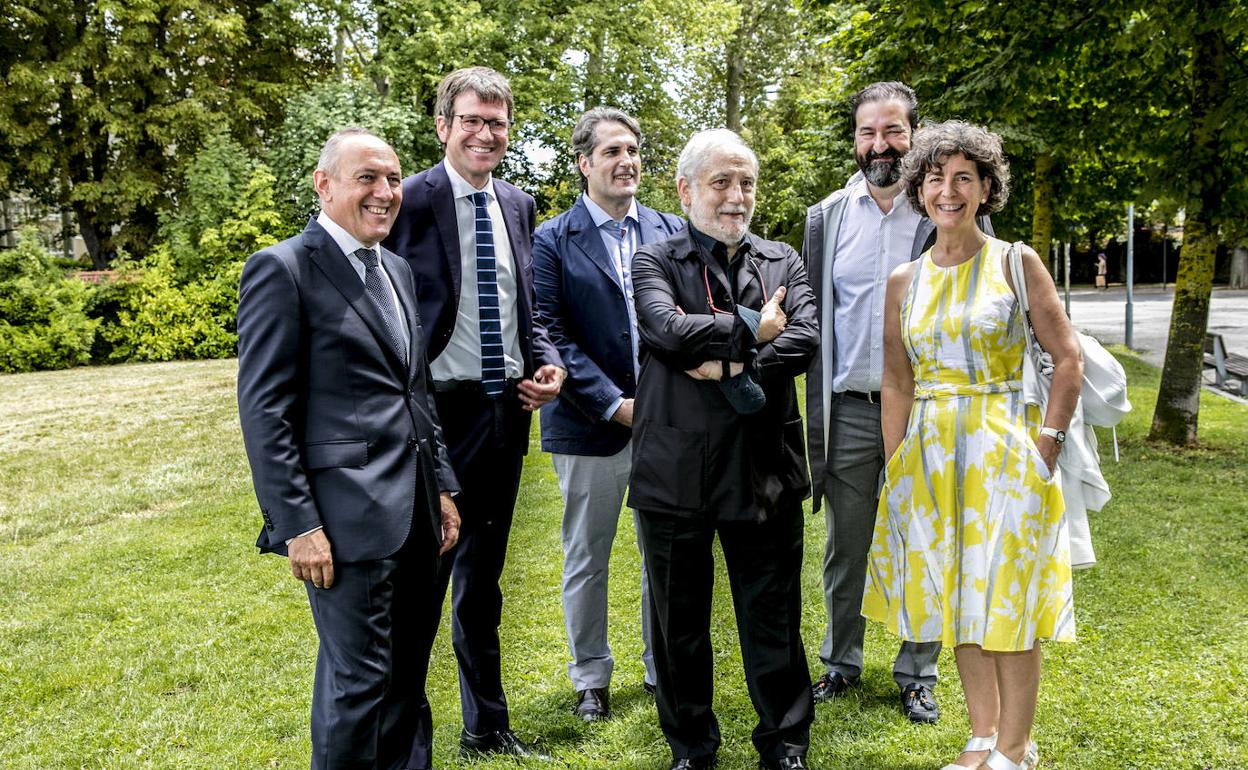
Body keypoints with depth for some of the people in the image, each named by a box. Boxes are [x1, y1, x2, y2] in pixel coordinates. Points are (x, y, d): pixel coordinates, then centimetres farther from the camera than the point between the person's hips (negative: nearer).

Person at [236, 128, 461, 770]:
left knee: (408, 674, 16)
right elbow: (264, 411, -13)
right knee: (359, 680, 1)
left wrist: (442, 487, 16)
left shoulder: (396, 270, 15)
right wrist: (297, 525, -16)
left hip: (415, 512, 8)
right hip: (346, 517, -7)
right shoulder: (283, 269, -9)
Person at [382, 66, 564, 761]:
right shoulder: (411, 200, -9)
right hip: (439, 412, -6)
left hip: (506, 411, 6)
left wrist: (549, 363, 0)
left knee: (482, 583, 19)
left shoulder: (519, 205, 10)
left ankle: (488, 728, 34)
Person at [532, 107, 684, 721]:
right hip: (591, 428, -2)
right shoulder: (552, 241, -3)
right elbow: (551, 336, -9)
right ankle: (590, 678, 26)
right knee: (586, 559, 9)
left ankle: (662, 667, 30)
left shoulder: (671, 232, 7)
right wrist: (614, 405, -15)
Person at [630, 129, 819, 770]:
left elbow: (804, 339, -6)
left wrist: (731, 365, -16)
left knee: (773, 616, 10)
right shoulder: (654, 262, 2)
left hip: (764, 468, 1)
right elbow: (669, 331, -17)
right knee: (679, 619, 12)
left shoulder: (783, 262, 10)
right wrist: (753, 330, -11)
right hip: (676, 470, -1)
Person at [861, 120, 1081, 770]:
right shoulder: (903, 282, 7)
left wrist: (1047, 442, -11)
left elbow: (1068, 357, -3)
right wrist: (894, 468, 4)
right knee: (958, 595, 10)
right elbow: (896, 383, 8)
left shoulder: (1016, 263, -2)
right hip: (930, 455, 4)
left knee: (1005, 596, 0)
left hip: (1003, 450, -3)